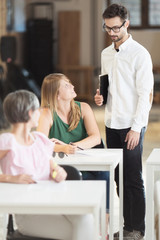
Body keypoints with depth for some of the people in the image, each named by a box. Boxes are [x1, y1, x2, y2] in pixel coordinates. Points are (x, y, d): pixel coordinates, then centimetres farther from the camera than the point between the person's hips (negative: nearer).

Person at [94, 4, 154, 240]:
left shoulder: (139, 54, -8)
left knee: (133, 179, -3)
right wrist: (100, 96, 2)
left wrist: (136, 128, -15)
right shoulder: (106, 54, 13)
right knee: (120, 178, 8)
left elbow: (145, 94, -11)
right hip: (112, 123, 6)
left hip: (131, 125, -6)